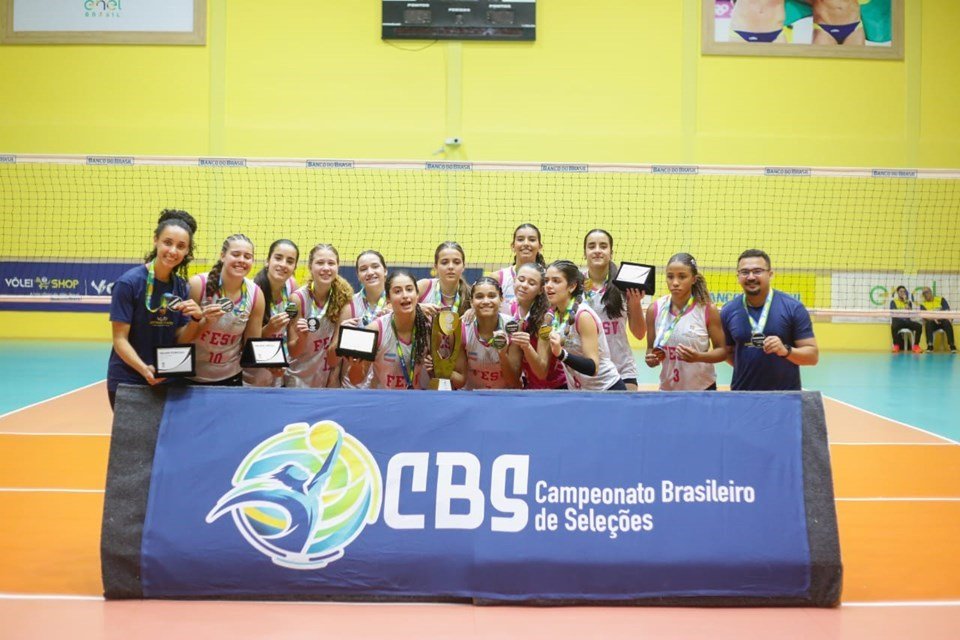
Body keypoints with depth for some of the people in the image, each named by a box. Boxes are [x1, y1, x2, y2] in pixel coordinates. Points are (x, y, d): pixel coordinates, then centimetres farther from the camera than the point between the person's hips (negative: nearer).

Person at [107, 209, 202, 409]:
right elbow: (120, 339, -15)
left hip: (166, 382, 5)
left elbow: (180, 340, 1)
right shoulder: (129, 283, -13)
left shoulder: (181, 288, 2)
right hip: (127, 382, -5)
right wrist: (144, 369, -30)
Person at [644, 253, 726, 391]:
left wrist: (698, 357, -22)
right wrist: (651, 358, -14)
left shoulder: (708, 309, -10)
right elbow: (651, 348, 7)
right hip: (667, 388, 2)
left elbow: (722, 351, -5)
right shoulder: (655, 310, -4)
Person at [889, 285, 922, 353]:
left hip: (907, 321, 3)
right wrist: (904, 310, -4)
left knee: (919, 326, -26)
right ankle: (896, 346, -28)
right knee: (894, 326, -41)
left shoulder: (909, 302, 18)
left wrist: (905, 301, -3)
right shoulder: (893, 301, 11)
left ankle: (916, 346, -22)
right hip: (897, 321, -3)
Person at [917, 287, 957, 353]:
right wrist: (934, 319, -28)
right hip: (932, 323, 0)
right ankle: (930, 346, -34)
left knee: (948, 323, -34)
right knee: (928, 324, -34)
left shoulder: (941, 299, 5)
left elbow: (947, 310, -4)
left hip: (942, 320, 0)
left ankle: (952, 345, -32)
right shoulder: (923, 303, 3)